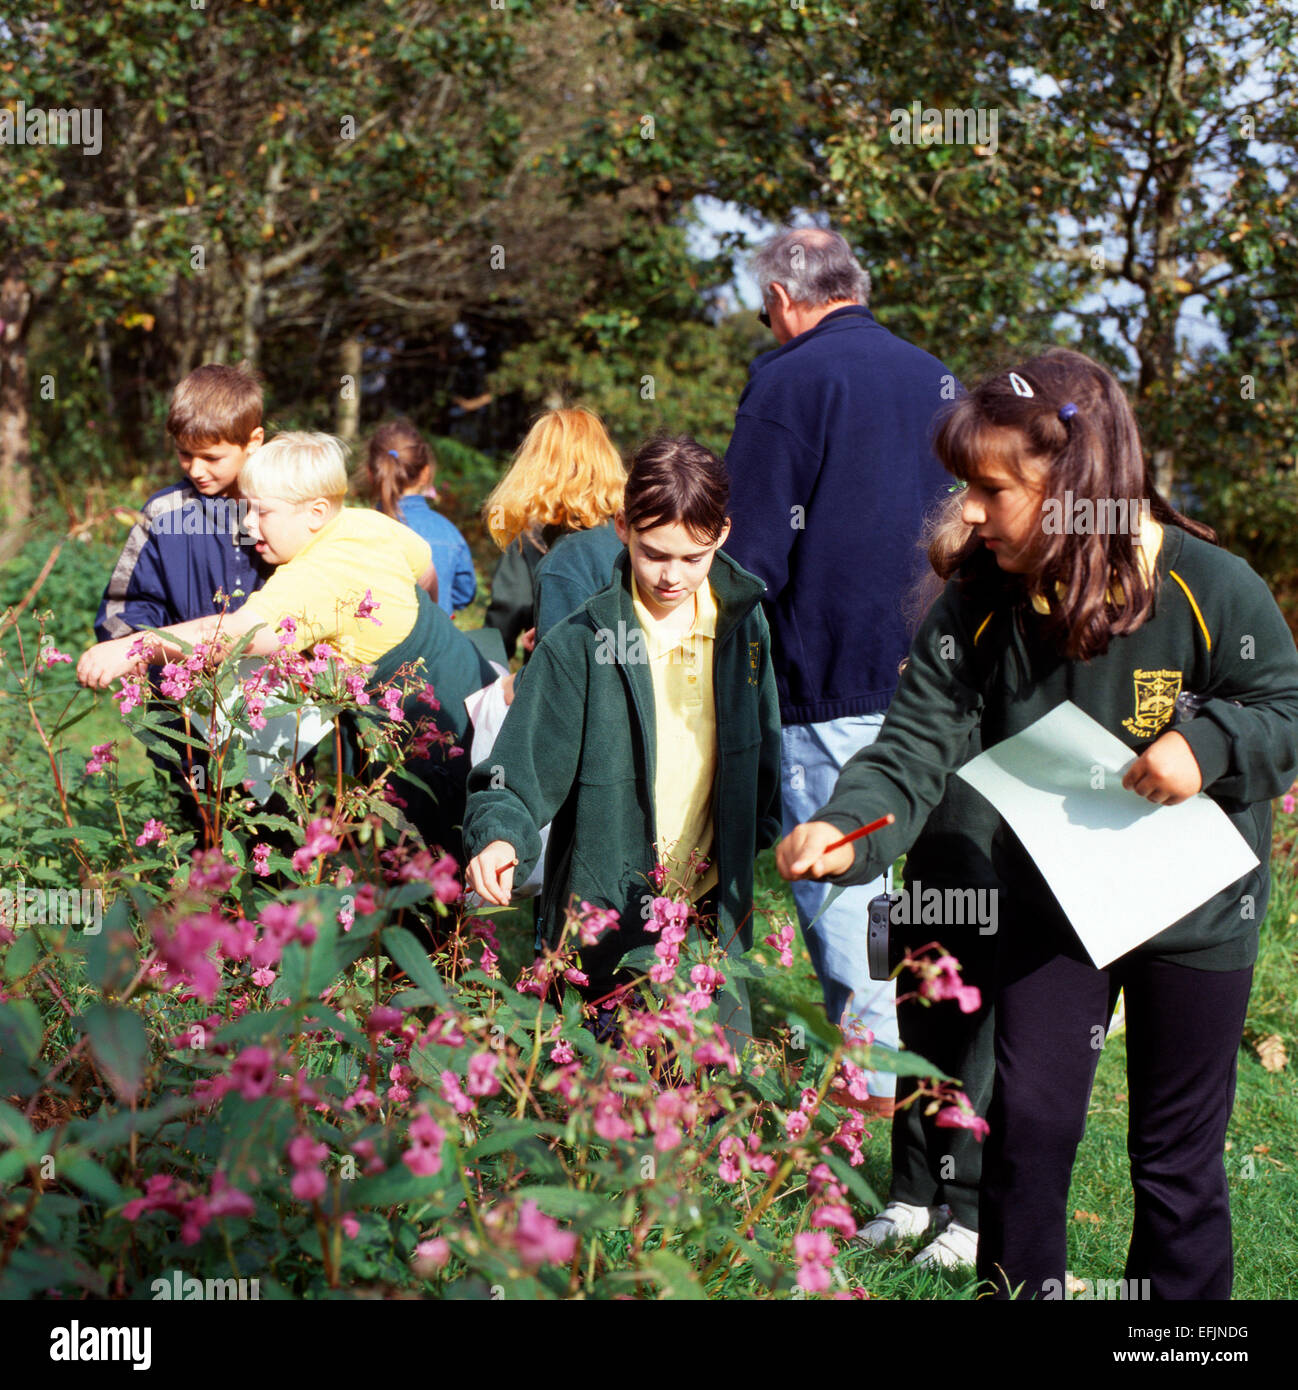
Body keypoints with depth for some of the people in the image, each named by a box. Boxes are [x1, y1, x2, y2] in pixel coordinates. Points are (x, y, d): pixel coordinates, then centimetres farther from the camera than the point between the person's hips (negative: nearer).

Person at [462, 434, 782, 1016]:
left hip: (714, 922, 4)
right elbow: (515, 778, -12)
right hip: (604, 923, -3)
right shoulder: (577, 647, -12)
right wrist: (500, 837, -31)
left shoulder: (743, 623, 2)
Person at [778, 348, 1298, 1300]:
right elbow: (918, 745, -15)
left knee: (1177, 1152, 9)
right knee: (1027, 1121, 4)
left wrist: (1209, 742, -29)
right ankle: (1014, 1289, 24)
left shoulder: (1212, 590, -19)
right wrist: (845, 830, -33)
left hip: (1194, 910, -2)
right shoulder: (979, 606, -10)